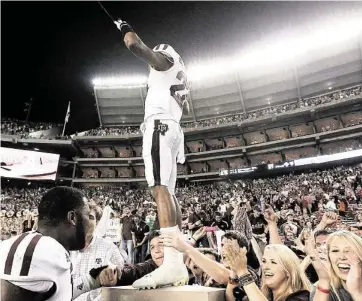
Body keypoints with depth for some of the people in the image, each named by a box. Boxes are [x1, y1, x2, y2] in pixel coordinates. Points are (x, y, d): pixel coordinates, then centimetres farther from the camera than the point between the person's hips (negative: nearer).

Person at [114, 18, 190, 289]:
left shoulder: (166, 60, 11)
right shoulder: (179, 77, 34)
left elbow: (136, 45, -1)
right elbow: (185, 109, 38)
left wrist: (125, 28, 18)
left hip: (160, 125, -9)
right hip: (173, 128, 9)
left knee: (160, 188, -23)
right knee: (168, 191, 0)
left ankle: (172, 263, -33)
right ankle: (179, 263, -2)